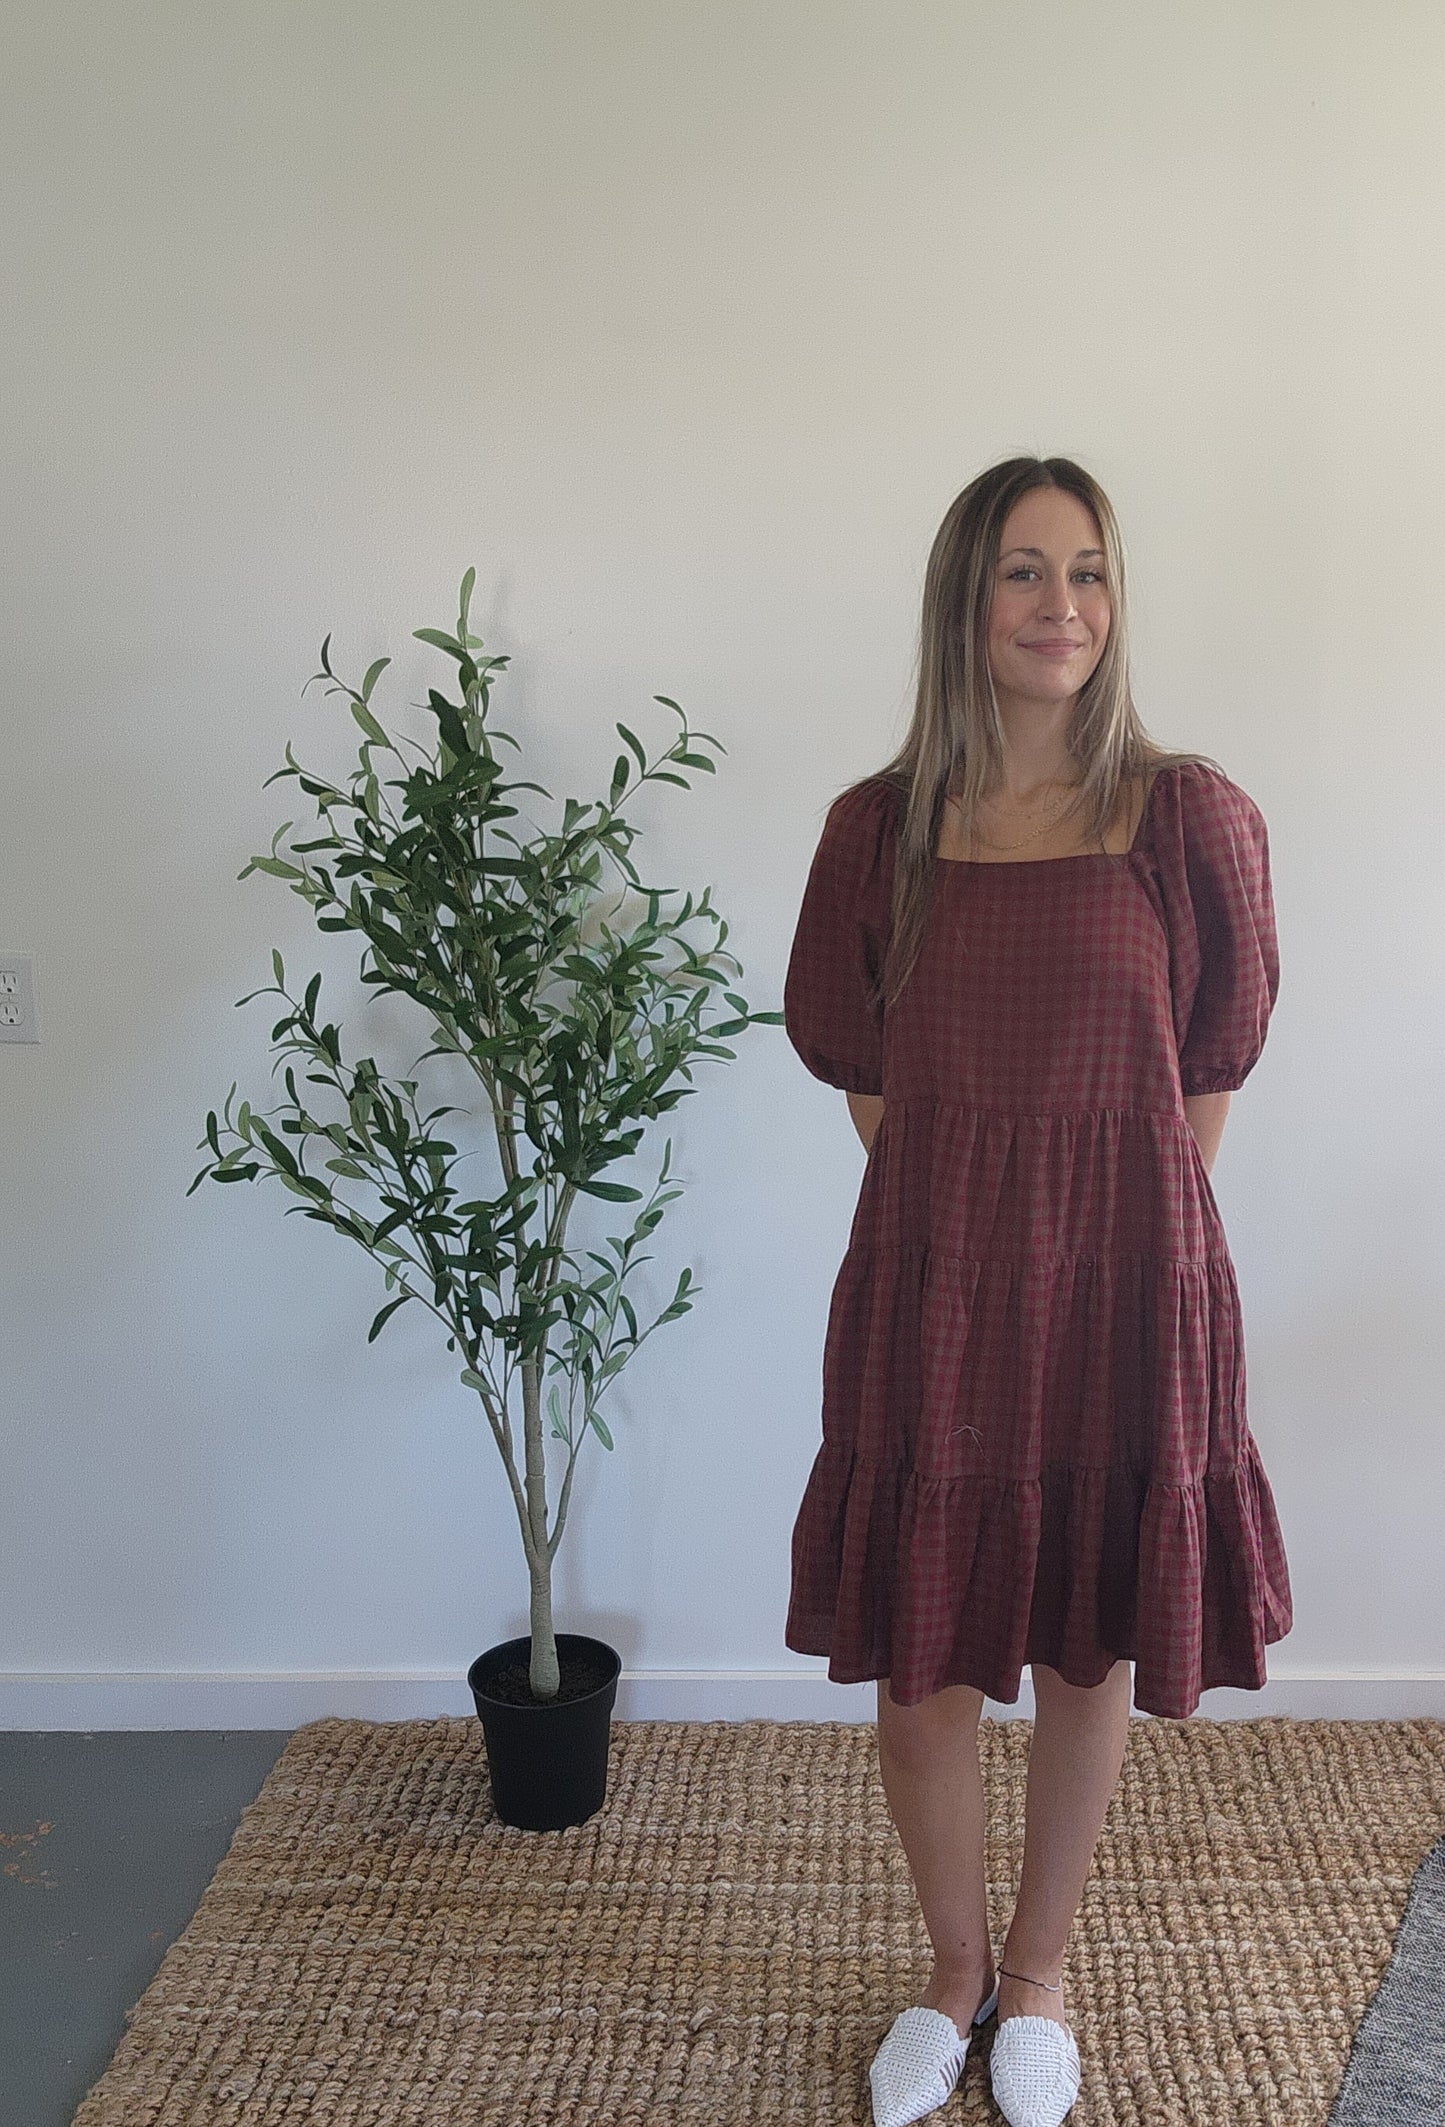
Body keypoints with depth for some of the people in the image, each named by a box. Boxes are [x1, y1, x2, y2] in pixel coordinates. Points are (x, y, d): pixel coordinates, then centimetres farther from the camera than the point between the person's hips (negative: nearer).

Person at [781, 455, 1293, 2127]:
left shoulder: (1190, 817, -4)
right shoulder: (879, 828, 0)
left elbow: (1208, 1071, 4)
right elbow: (860, 1066, 9)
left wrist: (1115, 1227, 3)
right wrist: (970, 1221, 5)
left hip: (1125, 1296, -1)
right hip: (930, 1293, 1)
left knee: (1090, 1653, 14)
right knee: (917, 1662, 10)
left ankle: (1039, 1977, 40)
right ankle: (952, 1973, 38)